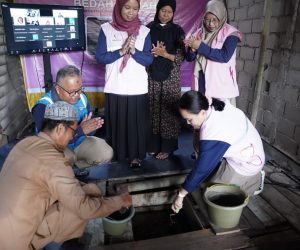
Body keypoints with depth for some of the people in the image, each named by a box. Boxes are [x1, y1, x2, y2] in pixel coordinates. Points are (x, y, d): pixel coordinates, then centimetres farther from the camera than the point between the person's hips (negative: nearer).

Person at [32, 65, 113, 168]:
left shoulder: (82, 98, -7)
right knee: (68, 158, -37)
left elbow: (89, 130, -2)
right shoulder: (43, 106, -23)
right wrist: (80, 130, -40)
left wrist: (92, 127, -28)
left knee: (106, 154, -14)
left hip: (80, 142, 5)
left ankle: (73, 164, 10)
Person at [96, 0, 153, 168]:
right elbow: (100, 57, -4)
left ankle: (135, 155, 22)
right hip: (115, 88, 0)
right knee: (116, 122, 8)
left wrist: (134, 50, -18)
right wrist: (121, 51, -16)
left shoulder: (144, 31, 3)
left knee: (137, 123, 5)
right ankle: (116, 153, 27)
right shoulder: (106, 29, 1)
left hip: (138, 88, 1)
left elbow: (149, 60, -1)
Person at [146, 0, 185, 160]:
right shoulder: (148, 28, 6)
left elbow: (181, 57, -1)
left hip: (170, 78, -1)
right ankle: (153, 145, 20)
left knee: (169, 110, -1)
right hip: (152, 76, 1)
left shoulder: (177, 31, 4)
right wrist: (153, 52, -12)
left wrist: (164, 54, -15)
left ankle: (166, 147, 12)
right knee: (153, 110, 4)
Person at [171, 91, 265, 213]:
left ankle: (254, 181, 8)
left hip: (247, 163, -9)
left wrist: (181, 195, -21)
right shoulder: (216, 106, -12)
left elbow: (202, 168, -29)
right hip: (252, 151, 9)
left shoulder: (213, 133, -34)